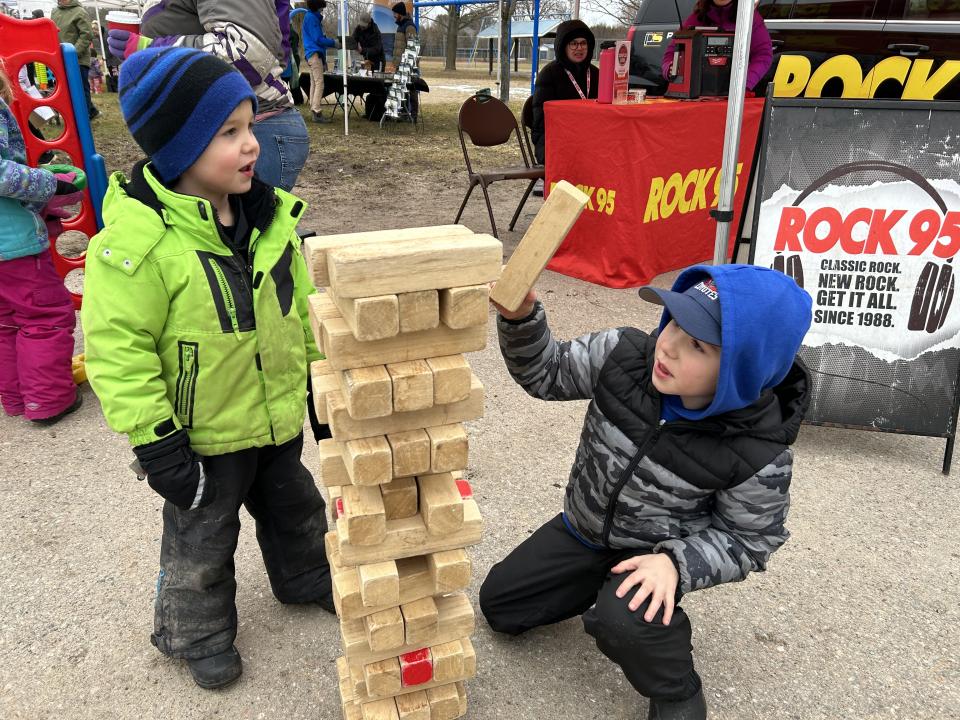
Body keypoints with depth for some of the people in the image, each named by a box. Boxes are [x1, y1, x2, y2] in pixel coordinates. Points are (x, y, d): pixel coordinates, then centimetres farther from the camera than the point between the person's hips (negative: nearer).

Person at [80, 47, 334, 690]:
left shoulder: (271, 218, -4)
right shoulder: (136, 240, -25)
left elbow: (302, 308, 6)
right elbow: (117, 349, -21)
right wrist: (155, 443, -19)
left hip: (279, 418, 6)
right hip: (202, 437, -5)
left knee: (295, 509, 26)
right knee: (201, 541, 16)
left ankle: (306, 578, 53)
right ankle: (197, 633, 41)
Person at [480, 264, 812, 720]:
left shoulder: (759, 453, -30)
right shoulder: (624, 355, -25)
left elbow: (746, 541, -15)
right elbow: (547, 375, -11)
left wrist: (677, 563, -32)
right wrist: (521, 317, -30)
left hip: (657, 549, -4)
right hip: (583, 527, 4)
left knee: (622, 621, -35)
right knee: (498, 605, 10)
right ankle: (598, 583, 29)